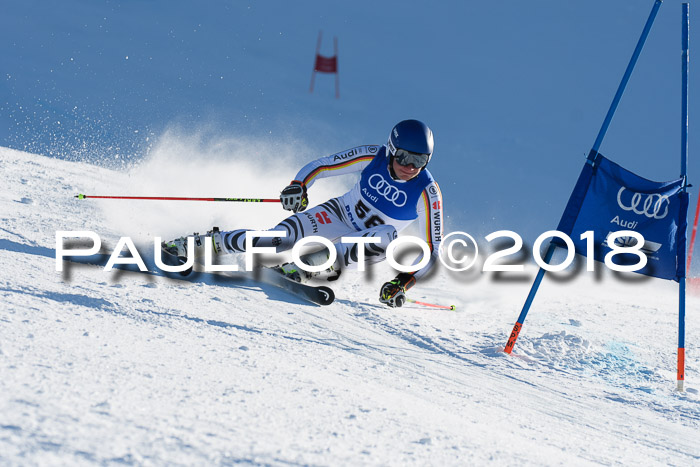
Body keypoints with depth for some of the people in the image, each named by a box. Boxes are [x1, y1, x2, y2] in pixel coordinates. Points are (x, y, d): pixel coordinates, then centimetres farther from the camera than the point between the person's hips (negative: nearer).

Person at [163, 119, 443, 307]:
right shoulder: (373, 157, -16)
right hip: (338, 214, 1)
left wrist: (404, 281, -35)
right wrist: (298, 186, -30)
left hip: (365, 242, -1)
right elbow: (319, 166, -9)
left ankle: (308, 266, -39)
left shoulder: (427, 193, -22)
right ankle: (208, 243, -12)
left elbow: (432, 249, -21)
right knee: (282, 237, -28)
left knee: (388, 236, -39)